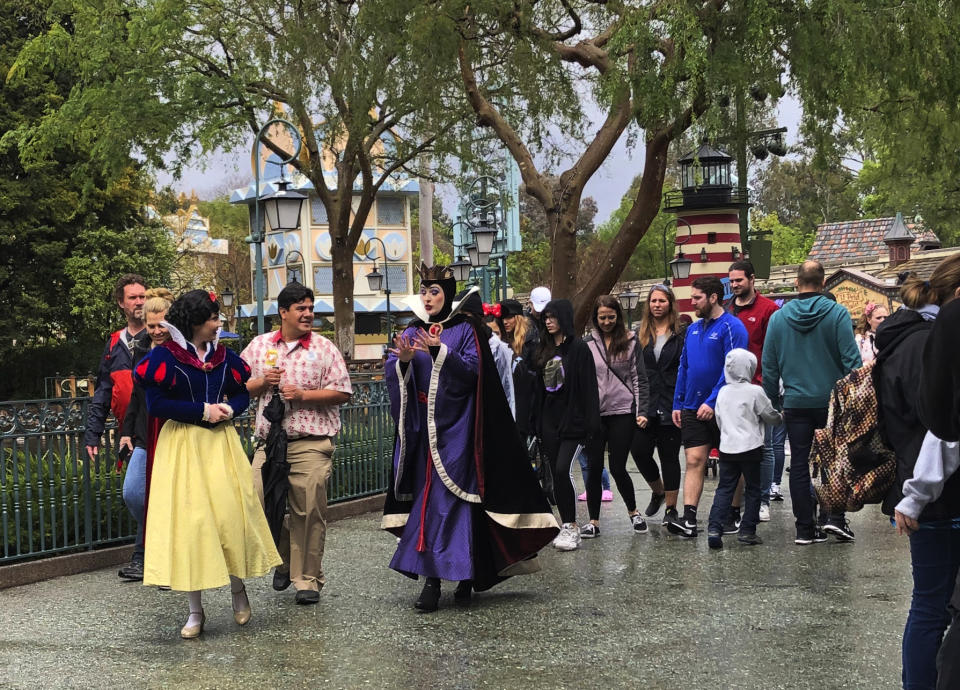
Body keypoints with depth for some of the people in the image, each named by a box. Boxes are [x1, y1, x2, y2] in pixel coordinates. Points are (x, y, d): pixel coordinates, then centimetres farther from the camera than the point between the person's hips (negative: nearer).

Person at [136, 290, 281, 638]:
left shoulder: (223, 356, 8)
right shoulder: (165, 357, -6)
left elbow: (242, 394, 15)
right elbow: (156, 404, -13)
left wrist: (228, 408, -7)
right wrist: (203, 411, -14)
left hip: (221, 443, 4)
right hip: (182, 446, -4)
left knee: (231, 516, -3)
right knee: (188, 522, -3)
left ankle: (238, 588, 23)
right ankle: (196, 612, 8)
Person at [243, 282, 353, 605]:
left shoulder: (324, 348, 4)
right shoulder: (259, 345, 12)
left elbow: (342, 393, -1)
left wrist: (303, 394, -11)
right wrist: (263, 382, -5)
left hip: (312, 443, -3)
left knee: (308, 511, -4)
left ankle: (308, 580, 9)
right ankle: (285, 560, 25)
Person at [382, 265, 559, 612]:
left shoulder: (465, 330, 1)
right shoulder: (412, 333, 12)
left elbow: (472, 370, -13)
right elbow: (392, 376, 3)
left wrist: (439, 351, -25)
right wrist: (403, 360, -19)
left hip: (455, 429, -4)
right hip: (422, 430, 4)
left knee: (450, 499, -9)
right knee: (426, 497, 1)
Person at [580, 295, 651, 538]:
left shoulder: (630, 341, 2)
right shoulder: (587, 344, 5)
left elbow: (639, 379, 3)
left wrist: (641, 411, -4)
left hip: (623, 413, -2)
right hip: (595, 414, 2)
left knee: (617, 467, -1)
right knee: (594, 467, 2)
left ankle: (633, 512, 22)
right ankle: (593, 521, 11)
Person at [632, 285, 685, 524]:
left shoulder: (681, 334, 0)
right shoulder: (641, 334, 10)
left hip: (671, 405, -3)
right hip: (647, 405, 3)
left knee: (669, 457, 3)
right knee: (639, 450, -3)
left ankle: (671, 507, 13)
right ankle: (658, 491, 24)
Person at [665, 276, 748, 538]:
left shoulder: (731, 327, -9)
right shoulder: (693, 329, 14)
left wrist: (712, 401, -20)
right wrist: (677, 404, 12)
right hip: (693, 409, 6)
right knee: (694, 461, -3)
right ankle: (688, 519, -10)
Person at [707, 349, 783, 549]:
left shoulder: (723, 392, 8)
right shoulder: (755, 391, -8)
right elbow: (770, 416, 2)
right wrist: (780, 418, 23)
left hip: (727, 448, 4)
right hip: (750, 448, -4)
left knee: (724, 489, 6)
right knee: (753, 489, 9)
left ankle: (714, 529, -8)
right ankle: (747, 531, 8)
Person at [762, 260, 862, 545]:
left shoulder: (778, 317, 2)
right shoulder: (837, 313, -8)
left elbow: (769, 365, 5)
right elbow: (851, 359, -10)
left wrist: (773, 401, 14)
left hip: (795, 402, 2)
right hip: (832, 400, -2)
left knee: (799, 464, 6)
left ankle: (805, 527, 7)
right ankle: (834, 516, 0)